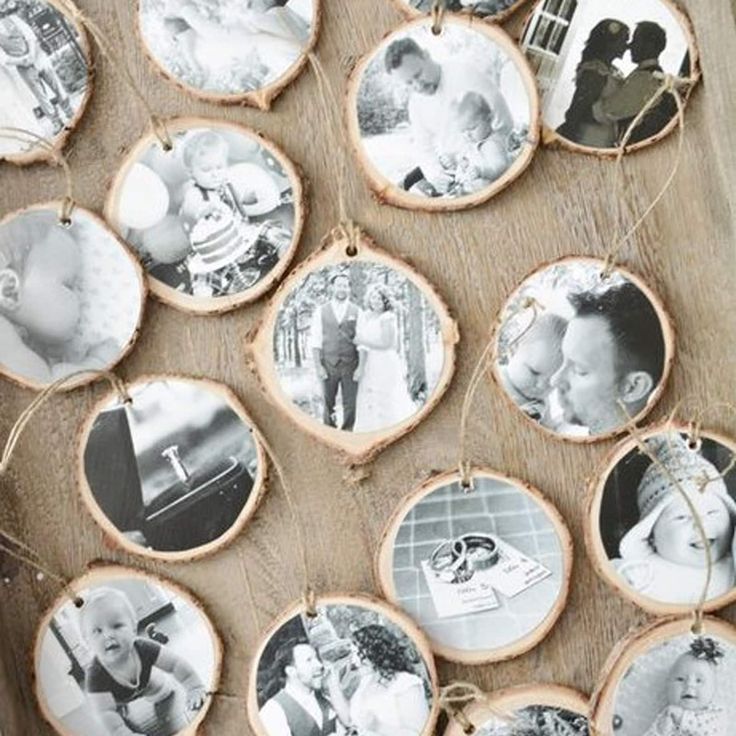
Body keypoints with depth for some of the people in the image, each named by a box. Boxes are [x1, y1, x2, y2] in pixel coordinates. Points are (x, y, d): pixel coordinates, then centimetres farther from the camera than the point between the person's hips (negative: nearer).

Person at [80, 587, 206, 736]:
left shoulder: (143, 648, -33)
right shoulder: (95, 677, -38)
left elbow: (176, 664, -26)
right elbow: (106, 713, -41)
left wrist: (195, 689, -36)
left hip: (158, 690, 1)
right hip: (122, 700, -1)